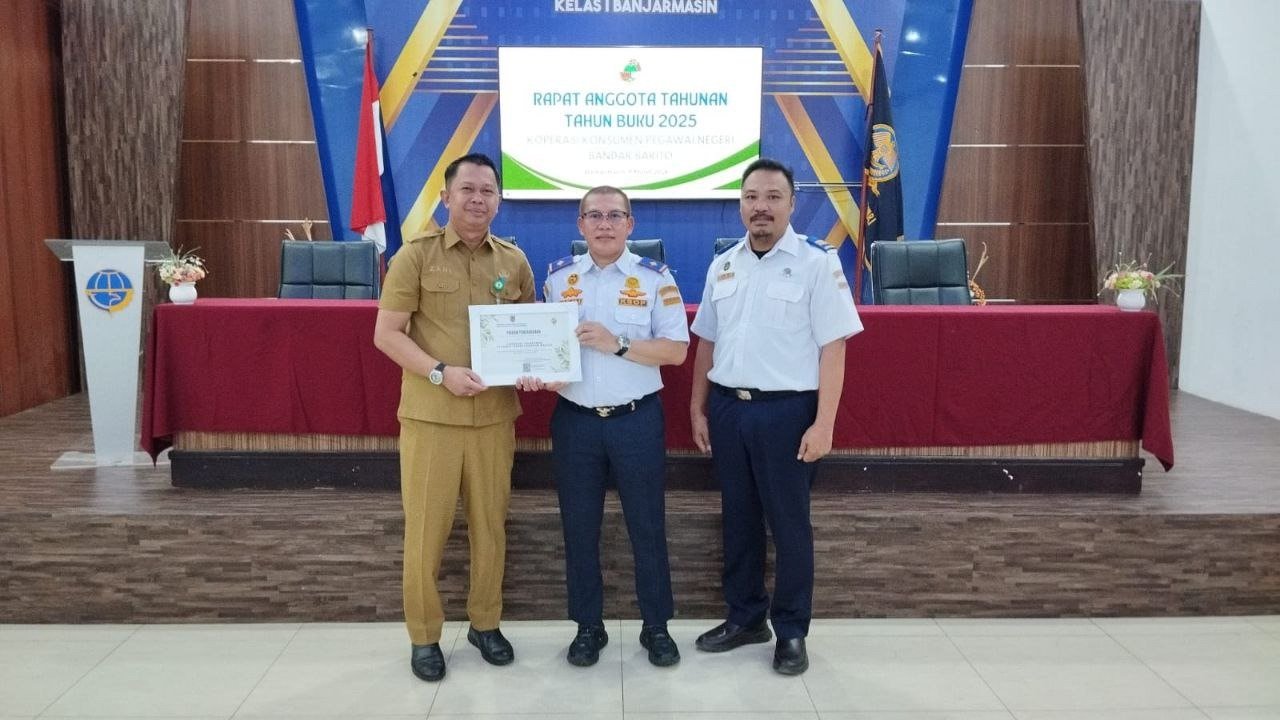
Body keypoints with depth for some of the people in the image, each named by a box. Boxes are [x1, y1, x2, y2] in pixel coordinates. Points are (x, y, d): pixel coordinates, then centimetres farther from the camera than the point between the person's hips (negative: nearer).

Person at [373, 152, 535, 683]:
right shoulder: (416, 255, -3)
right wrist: (440, 372, -19)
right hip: (429, 415, -3)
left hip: (495, 415, 3)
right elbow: (386, 333, -6)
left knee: (490, 524, 12)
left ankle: (485, 624, 30)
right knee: (426, 529, 4)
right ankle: (423, 636, 21)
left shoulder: (514, 261, 7)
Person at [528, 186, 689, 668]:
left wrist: (617, 344, -18)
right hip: (575, 421, 2)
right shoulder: (557, 277, 5)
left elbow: (676, 350, -8)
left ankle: (656, 626, 24)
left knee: (647, 525, 7)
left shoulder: (655, 278, -3)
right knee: (579, 528, 10)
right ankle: (588, 626, 26)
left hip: (637, 419, -2)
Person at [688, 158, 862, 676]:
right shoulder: (722, 266, 9)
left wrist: (823, 424, -15)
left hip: (787, 409, -5)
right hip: (728, 407, 5)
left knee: (789, 523, 6)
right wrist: (698, 409, 12)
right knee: (738, 517, 15)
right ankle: (745, 617, 32)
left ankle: (792, 632, 22)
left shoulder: (817, 263, -7)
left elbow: (832, 348, -10)